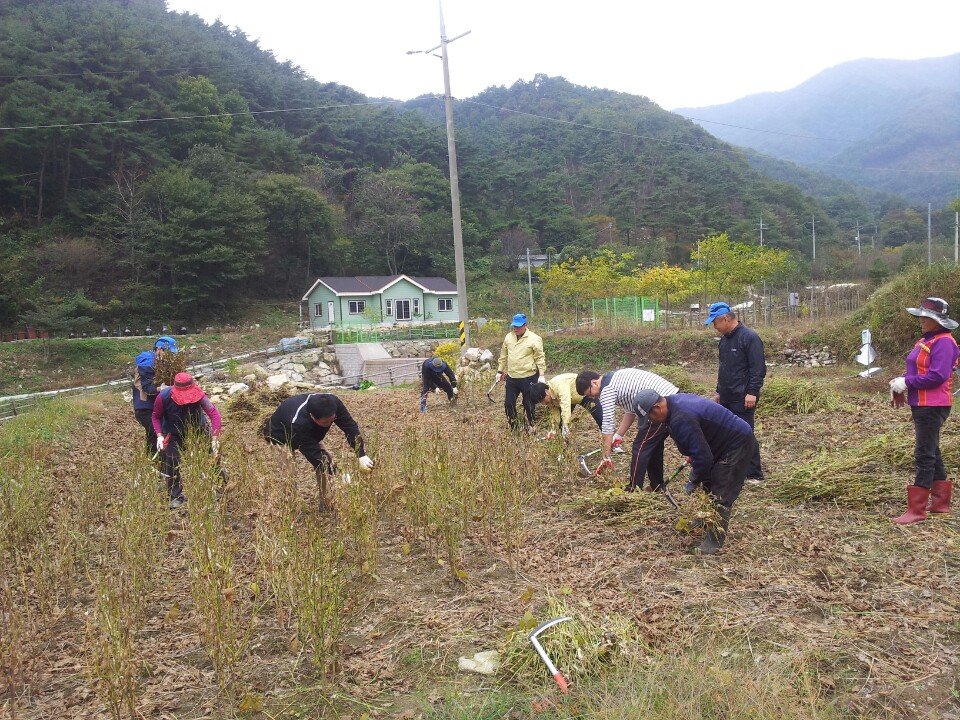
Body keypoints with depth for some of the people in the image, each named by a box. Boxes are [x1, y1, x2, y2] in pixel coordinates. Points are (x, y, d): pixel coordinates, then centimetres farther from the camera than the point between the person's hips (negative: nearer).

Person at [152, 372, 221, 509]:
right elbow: (156, 416, -11)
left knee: (214, 453, -1)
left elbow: (214, 414, -38)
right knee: (172, 462, -9)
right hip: (173, 433, 0)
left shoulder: (198, 395, -31)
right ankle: (176, 496, 9)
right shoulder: (164, 397, -28)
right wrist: (159, 435, -26)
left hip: (198, 428, 0)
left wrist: (214, 440, -47)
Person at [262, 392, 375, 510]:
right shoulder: (298, 423, -47)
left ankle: (327, 509, 3)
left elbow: (350, 425, -27)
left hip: (310, 434, 6)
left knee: (328, 464, -6)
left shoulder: (333, 402, -34)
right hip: (280, 435, -5)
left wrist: (362, 455, -35)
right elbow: (314, 453, -41)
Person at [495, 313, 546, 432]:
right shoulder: (508, 337, 7)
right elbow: (504, 356, 16)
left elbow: (540, 358, -7)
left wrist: (541, 375, -12)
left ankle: (530, 430, 17)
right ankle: (514, 428, 22)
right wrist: (500, 371, 17)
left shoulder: (534, 339, -10)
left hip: (529, 377, -5)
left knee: (529, 405, 4)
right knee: (508, 404, 7)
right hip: (511, 377, 5)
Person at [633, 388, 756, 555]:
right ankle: (707, 523, 35)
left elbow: (702, 456, -28)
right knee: (709, 486, 21)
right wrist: (693, 457, 12)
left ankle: (713, 543, -4)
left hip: (738, 444, -11)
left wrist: (695, 478, -8)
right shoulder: (676, 400, 1)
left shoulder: (681, 420, -32)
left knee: (721, 495, -10)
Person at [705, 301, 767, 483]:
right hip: (727, 398, 9)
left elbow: (758, 369, -17)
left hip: (743, 399, -9)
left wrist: (752, 392, -21)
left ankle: (755, 475, 4)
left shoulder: (749, 337, -14)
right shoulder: (725, 339, 13)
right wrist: (719, 392, 21)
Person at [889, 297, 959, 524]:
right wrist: (901, 381, 0)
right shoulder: (925, 340, 14)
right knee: (932, 453, 17)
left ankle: (917, 510, -3)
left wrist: (907, 382, -18)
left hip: (932, 407, -10)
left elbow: (937, 376, -24)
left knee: (924, 455, -7)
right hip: (921, 405, 10)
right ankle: (940, 502, 29)